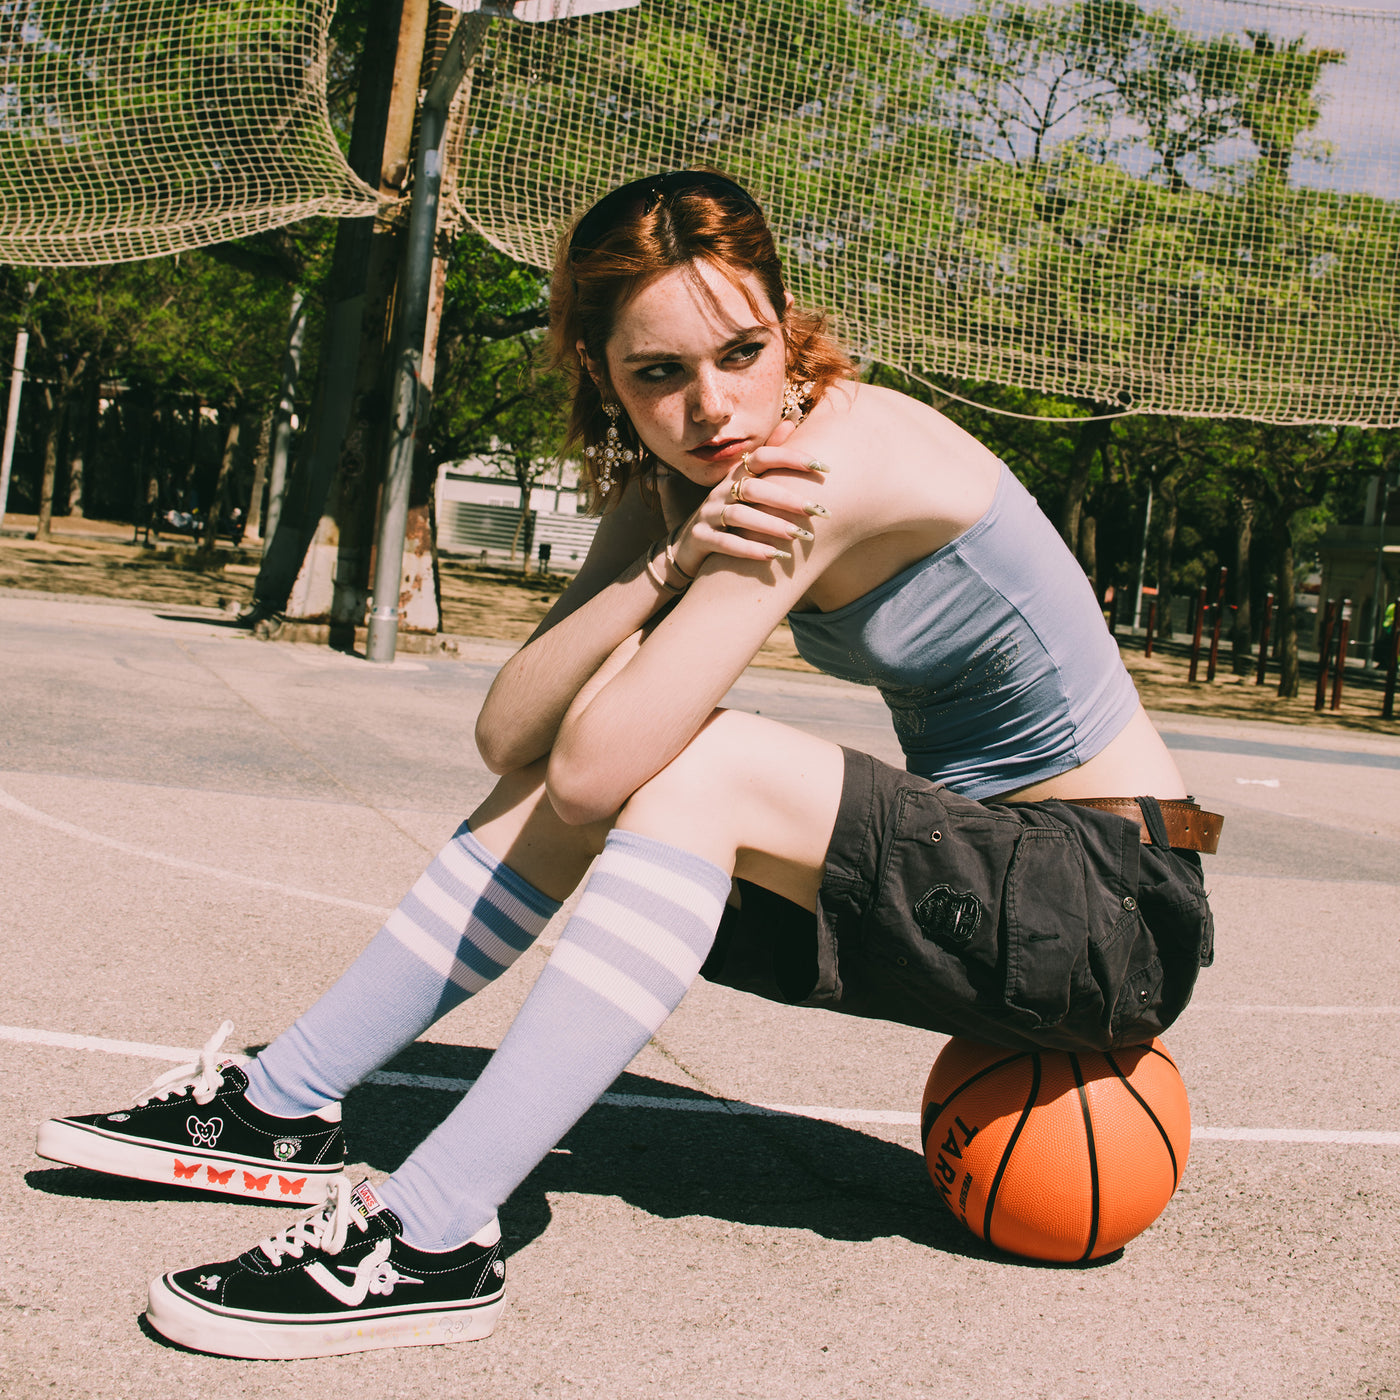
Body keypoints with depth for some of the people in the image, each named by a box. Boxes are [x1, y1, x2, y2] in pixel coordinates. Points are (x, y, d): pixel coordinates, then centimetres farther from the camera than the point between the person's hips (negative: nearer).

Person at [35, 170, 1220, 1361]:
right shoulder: (678, 481, 1)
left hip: (1121, 911, -8)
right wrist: (669, 565, -23)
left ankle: (433, 1246, -25)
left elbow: (600, 761, -30)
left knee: (693, 766, -27)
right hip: (977, 879, 8)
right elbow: (510, 732, -9)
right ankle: (278, 1108, 7)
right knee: (568, 783, -1)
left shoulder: (843, 453, -25)